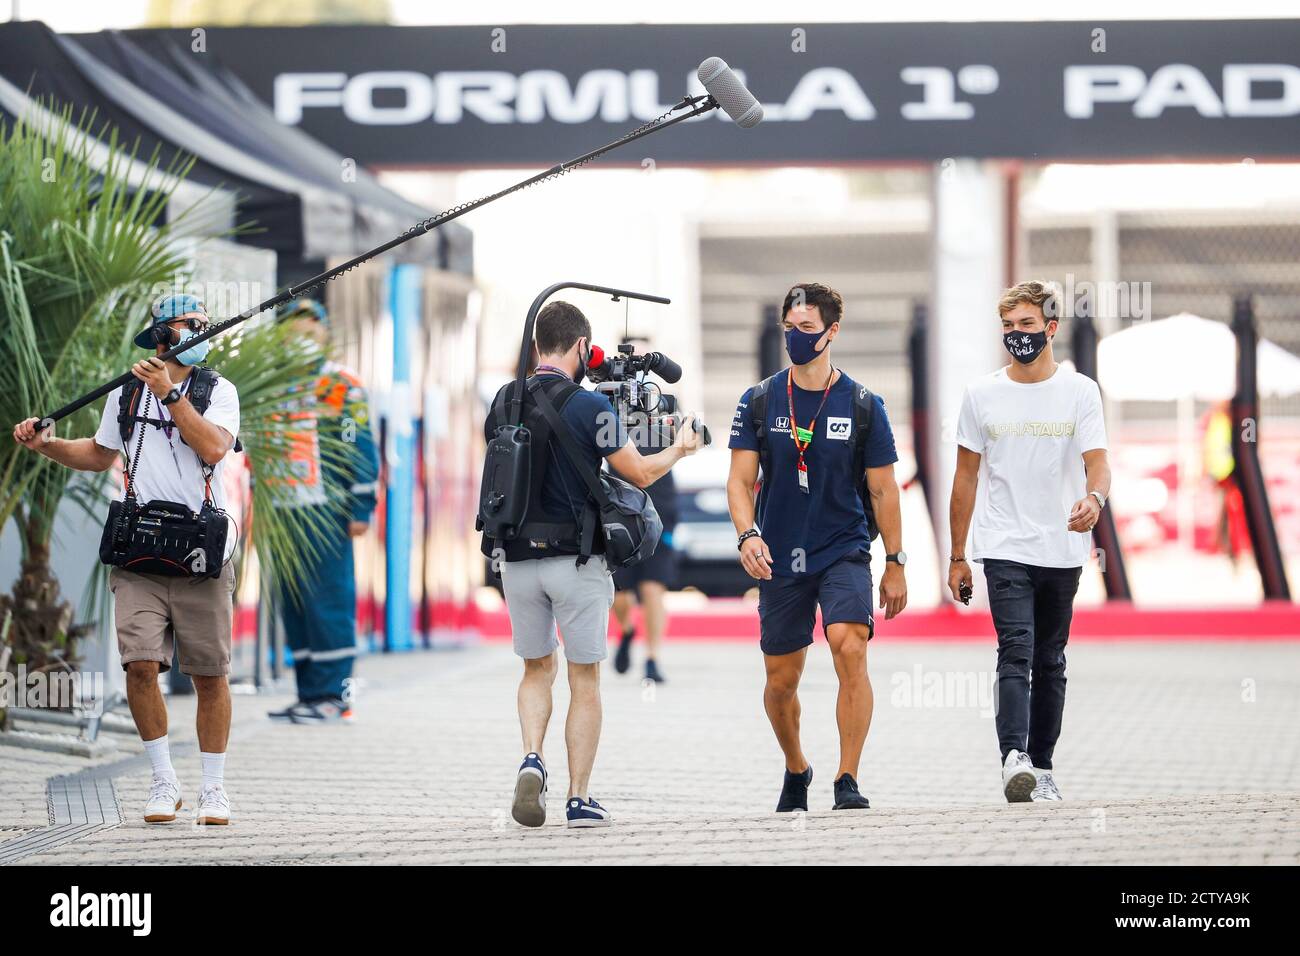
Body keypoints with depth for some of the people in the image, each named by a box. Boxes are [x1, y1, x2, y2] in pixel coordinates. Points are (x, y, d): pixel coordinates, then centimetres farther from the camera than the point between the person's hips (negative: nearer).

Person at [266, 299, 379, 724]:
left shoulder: (342, 385, 0)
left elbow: (361, 450, -4)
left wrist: (361, 509, -10)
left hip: (326, 513, -6)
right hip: (283, 514, 6)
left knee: (328, 601, -7)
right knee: (294, 605, 6)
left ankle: (334, 693, -5)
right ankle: (309, 693, 11)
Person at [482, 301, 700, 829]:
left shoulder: (504, 403, 3)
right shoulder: (589, 406, -12)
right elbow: (640, 473, -5)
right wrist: (679, 448, 15)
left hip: (516, 560, 4)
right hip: (577, 561, -4)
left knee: (537, 670, 19)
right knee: (585, 681, 6)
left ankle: (532, 760, -6)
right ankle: (579, 800, 6)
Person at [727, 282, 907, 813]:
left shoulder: (863, 406, 0)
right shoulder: (759, 402, 2)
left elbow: (882, 490, 5)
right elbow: (740, 480, -1)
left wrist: (895, 564, 5)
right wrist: (748, 535, -19)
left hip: (844, 552, -2)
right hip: (780, 559, 2)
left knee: (850, 648, -24)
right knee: (780, 681, 8)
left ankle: (847, 780, -19)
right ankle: (796, 770, 35)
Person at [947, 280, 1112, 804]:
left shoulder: (1080, 391, 2)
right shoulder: (982, 394, 5)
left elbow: (1097, 462, -7)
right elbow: (966, 476, 10)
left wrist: (1094, 497, -32)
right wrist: (957, 557, 9)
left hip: (1063, 551, 1)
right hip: (1005, 549, -1)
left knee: (1050, 662, 10)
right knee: (1016, 652, -18)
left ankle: (1041, 766, 19)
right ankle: (1014, 757, -31)